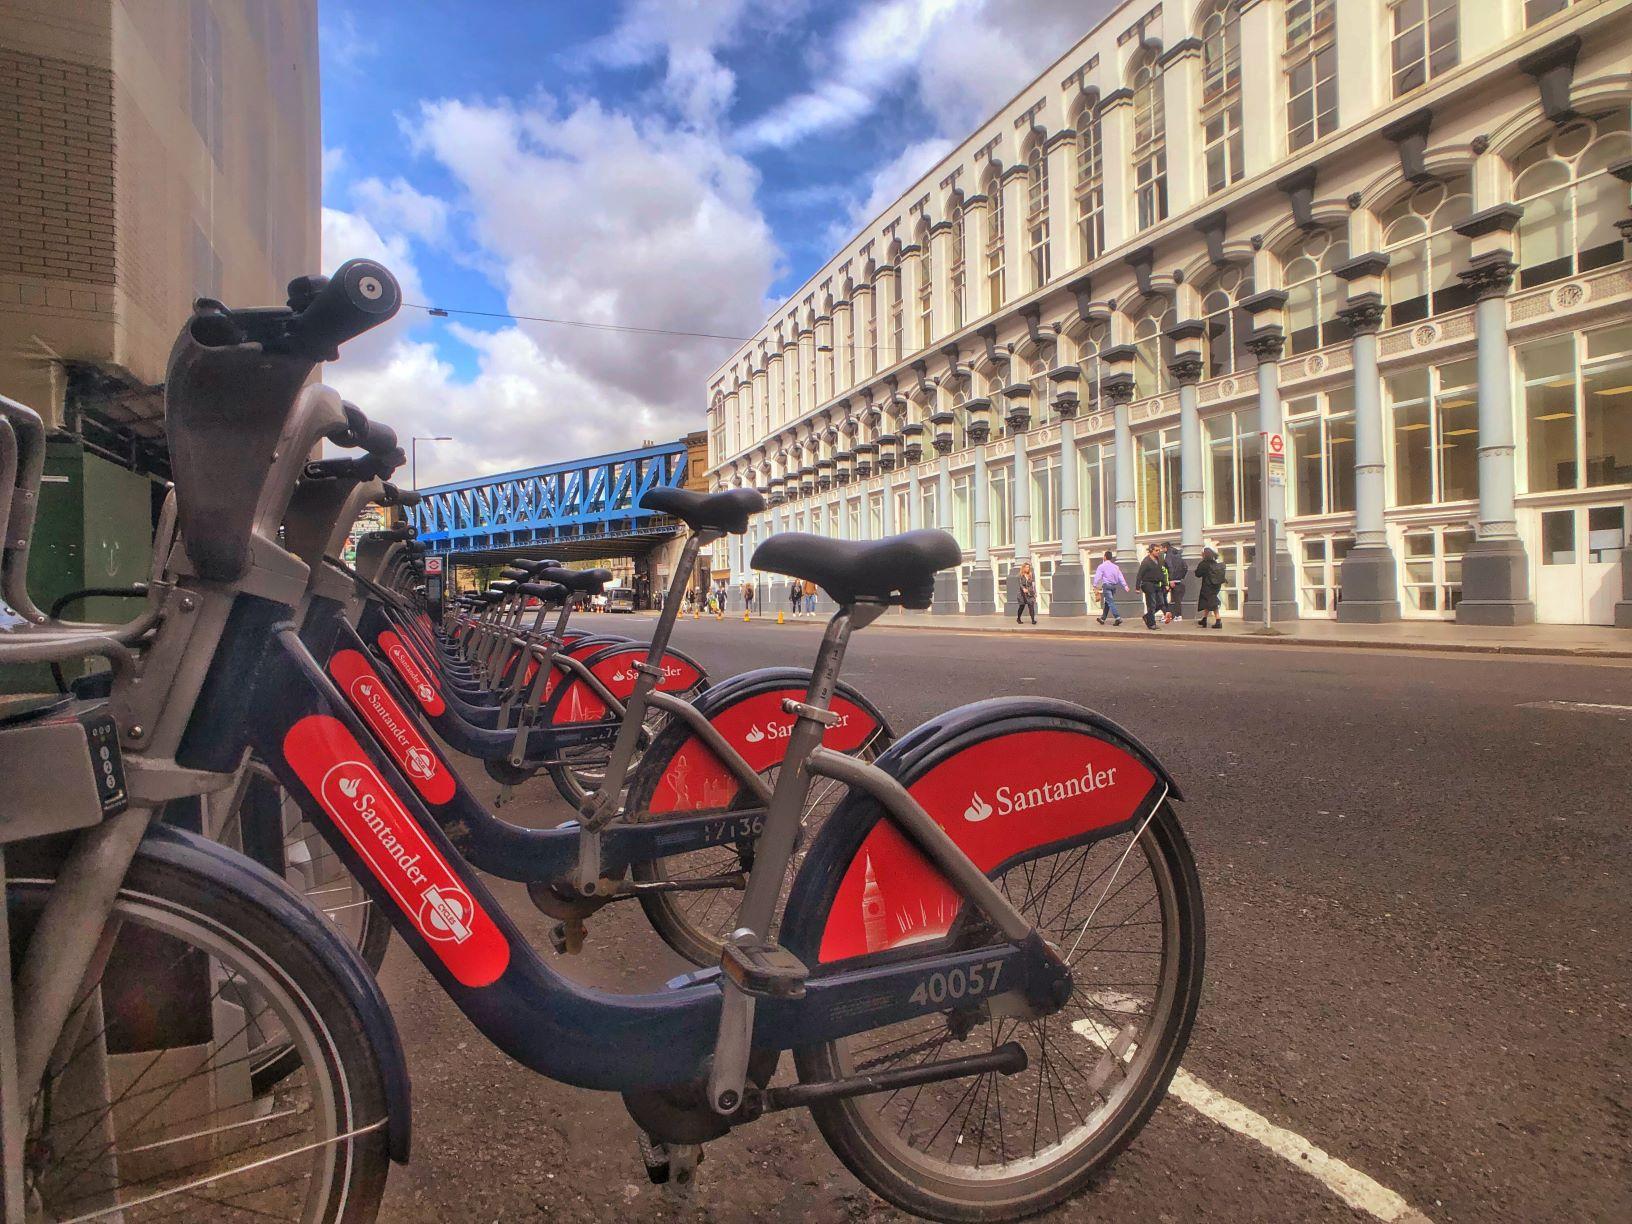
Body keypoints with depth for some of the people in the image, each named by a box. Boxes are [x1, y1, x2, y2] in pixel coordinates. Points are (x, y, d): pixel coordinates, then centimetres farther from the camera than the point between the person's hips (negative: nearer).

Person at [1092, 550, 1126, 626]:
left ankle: (1118, 618, -26)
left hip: (1106, 585, -6)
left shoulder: (1102, 566, -3)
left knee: (1110, 602, -12)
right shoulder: (1115, 566, 14)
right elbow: (1120, 576, 9)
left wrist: (1095, 586, -14)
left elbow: (1098, 576, -11)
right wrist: (1125, 585, 5)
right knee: (1107, 602, 16)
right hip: (1114, 586, 6)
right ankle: (1102, 618, 24)